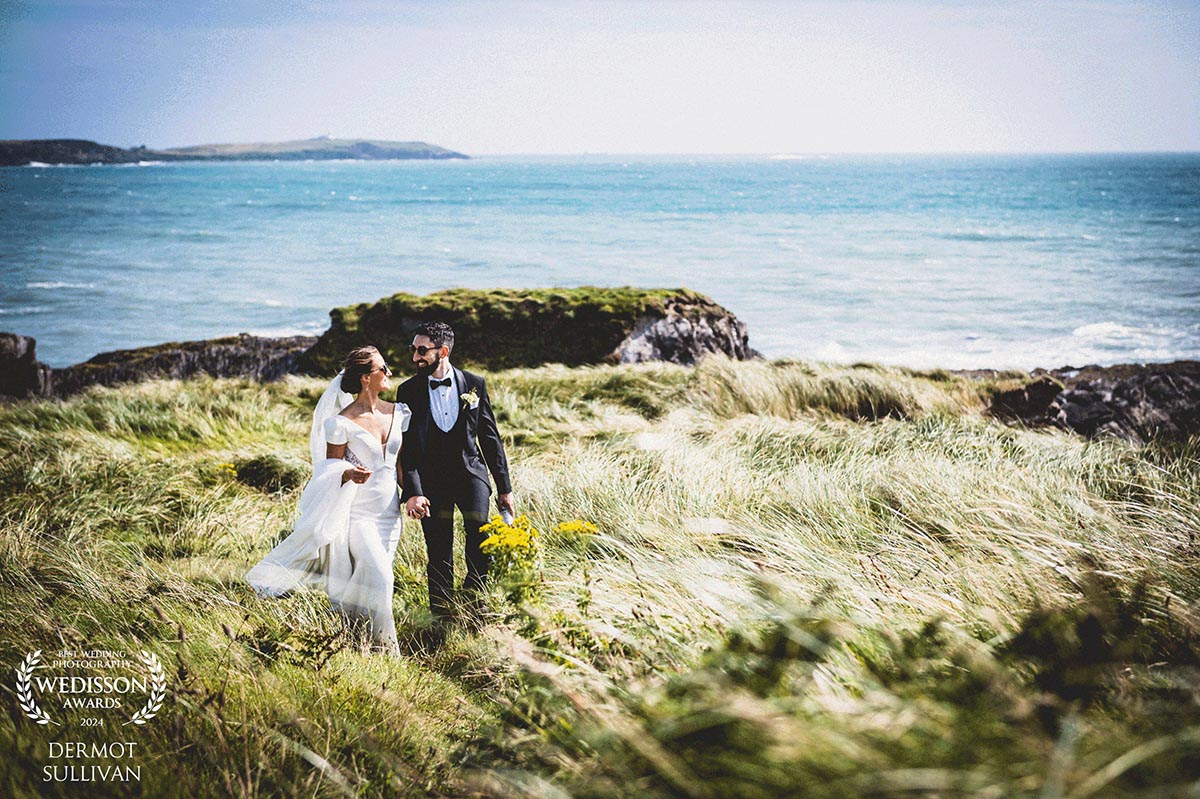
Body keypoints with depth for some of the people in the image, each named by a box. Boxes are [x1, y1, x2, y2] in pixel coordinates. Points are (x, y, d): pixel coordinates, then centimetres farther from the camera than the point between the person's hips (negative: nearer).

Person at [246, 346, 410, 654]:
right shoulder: (342, 422, -13)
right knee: (378, 574, -16)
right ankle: (385, 645, -5)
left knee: (376, 576, 10)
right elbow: (330, 467, -7)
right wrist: (349, 473, -28)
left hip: (390, 510, 6)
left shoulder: (397, 412, 4)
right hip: (358, 510, -6)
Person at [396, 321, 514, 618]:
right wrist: (412, 491, -15)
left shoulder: (474, 384, 1)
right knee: (439, 558, 3)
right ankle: (442, 618, 15)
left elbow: (490, 437, 6)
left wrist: (504, 487, 6)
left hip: (470, 473, 0)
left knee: (480, 534, -21)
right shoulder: (409, 390, 0)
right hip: (431, 480, 0)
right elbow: (406, 447, -3)